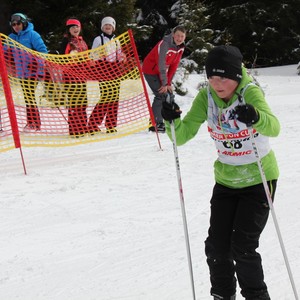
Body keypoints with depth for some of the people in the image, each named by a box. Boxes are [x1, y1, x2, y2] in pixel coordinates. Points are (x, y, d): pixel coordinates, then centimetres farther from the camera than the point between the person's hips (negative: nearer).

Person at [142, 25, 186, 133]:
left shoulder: (181, 47, -4)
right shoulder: (165, 44, -28)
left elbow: (174, 65, -2)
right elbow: (161, 65, -27)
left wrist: (169, 83, -7)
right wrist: (165, 84, -25)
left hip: (161, 72, 8)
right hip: (150, 70, -8)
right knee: (161, 94, -16)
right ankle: (155, 124, -11)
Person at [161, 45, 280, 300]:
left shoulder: (250, 92, -22)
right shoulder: (206, 97, -8)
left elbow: (273, 127, -39)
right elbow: (183, 135, -12)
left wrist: (255, 117, -60)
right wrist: (173, 121, -33)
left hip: (259, 179, -4)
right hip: (225, 180, 5)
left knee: (242, 247, -11)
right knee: (217, 246, 2)